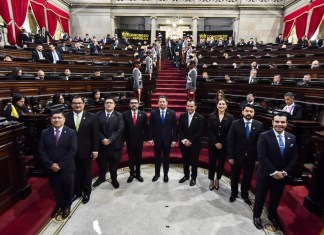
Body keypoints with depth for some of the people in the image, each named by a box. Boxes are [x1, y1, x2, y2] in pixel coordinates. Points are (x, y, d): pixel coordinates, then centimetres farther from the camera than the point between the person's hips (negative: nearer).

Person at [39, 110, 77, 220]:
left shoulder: (71, 132, -7)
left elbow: (73, 150, -13)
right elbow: (41, 150, -2)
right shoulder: (45, 133, 1)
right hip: (51, 167, 2)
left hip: (67, 167, -2)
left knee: (67, 188, 13)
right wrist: (50, 164, -14)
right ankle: (59, 206, 41)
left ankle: (67, 206, 38)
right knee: (56, 188, 17)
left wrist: (60, 164, -18)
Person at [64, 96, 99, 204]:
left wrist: (95, 150, -8)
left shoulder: (91, 117, -6)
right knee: (75, 172, 15)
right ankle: (77, 192, 36)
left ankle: (86, 192, 34)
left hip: (86, 150, -1)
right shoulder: (66, 117, -3)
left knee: (86, 172, 14)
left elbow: (95, 135, -6)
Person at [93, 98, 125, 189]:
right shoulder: (98, 115, 3)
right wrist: (103, 139, -15)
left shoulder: (119, 115, -3)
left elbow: (120, 130, -11)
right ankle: (101, 178, 38)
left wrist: (110, 140, -18)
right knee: (101, 163, 14)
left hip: (115, 144, -1)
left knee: (114, 163, 11)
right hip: (102, 143, 2)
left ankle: (114, 179, 32)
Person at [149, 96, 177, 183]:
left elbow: (174, 127, -2)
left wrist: (174, 139, -5)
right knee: (157, 158, 12)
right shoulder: (153, 113, -2)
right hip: (156, 139, 0)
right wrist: (150, 138, -6)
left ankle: (166, 174, 27)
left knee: (166, 158, 12)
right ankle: (157, 174, 29)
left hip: (167, 139, 0)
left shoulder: (172, 113, -3)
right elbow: (151, 127, -1)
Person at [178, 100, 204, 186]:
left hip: (195, 144, -3)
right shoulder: (182, 116, 1)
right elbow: (179, 129, 1)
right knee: (185, 161, 15)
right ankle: (186, 175, 34)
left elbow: (200, 132, -12)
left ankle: (193, 178, 28)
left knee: (194, 162, 10)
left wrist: (190, 141, -16)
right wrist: (183, 140, -12)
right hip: (184, 143, 3)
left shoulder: (200, 117, -9)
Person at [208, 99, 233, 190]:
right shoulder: (212, 116, 0)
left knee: (221, 162, 11)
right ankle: (211, 180, 24)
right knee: (212, 162, 7)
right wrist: (215, 143, -12)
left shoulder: (230, 117, -3)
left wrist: (222, 143, -10)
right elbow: (209, 131, -5)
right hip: (213, 144, 0)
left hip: (224, 145, 0)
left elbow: (230, 133, -5)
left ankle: (217, 179, 30)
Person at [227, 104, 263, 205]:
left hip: (251, 157, 1)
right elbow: (230, 141, -8)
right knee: (234, 176, 15)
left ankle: (245, 194, 39)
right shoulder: (235, 124, -8)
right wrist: (230, 156, -10)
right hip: (237, 156, -1)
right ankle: (234, 193, 38)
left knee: (248, 177, 16)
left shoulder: (259, 125, -4)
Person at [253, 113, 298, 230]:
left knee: (276, 198, 22)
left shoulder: (292, 138, -1)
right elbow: (261, 157, -20)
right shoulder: (264, 136, -16)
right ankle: (257, 216, 37)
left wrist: (285, 172, -10)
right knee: (260, 197, 13)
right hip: (265, 174, -4)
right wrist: (273, 172, -20)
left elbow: (294, 157, 1)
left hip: (282, 175, 4)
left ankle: (272, 216, 47)